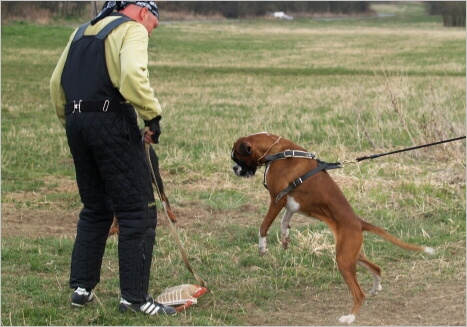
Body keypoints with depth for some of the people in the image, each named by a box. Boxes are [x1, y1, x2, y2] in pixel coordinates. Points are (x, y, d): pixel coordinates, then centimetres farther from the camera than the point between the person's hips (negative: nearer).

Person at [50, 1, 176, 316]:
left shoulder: (82, 32, 21)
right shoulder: (132, 29, -1)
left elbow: (57, 82, 18)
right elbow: (133, 75, -20)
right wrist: (153, 114, -12)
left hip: (77, 122, 8)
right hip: (112, 122, -8)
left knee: (95, 209, 19)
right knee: (138, 211, -2)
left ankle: (82, 287, 19)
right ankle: (134, 296, -4)